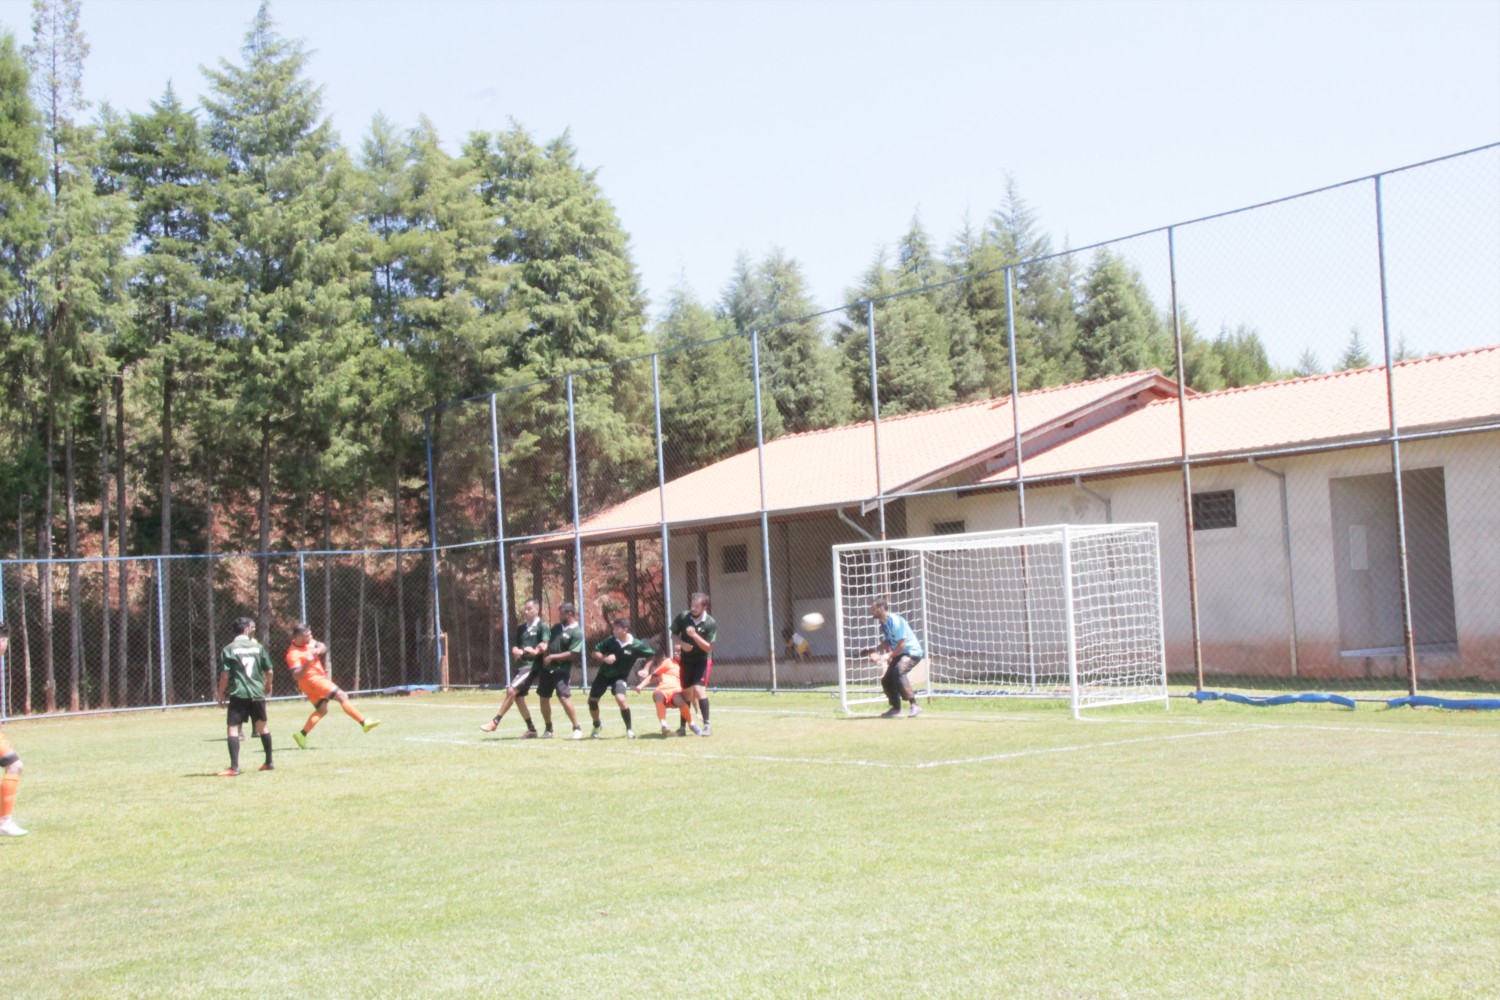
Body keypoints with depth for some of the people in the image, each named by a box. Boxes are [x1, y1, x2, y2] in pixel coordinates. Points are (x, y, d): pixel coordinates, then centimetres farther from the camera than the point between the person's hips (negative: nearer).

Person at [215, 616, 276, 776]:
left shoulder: (229, 649, -1)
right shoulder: (258, 647, 7)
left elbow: (225, 675, -7)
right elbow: (269, 671, 10)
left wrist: (220, 694, 5)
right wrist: (268, 685, 30)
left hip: (238, 693, -4)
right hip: (257, 693, 4)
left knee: (233, 728, -5)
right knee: (261, 726, 19)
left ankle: (234, 767, -16)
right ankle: (269, 762, 27)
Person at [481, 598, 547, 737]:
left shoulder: (542, 626, -5)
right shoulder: (521, 628, 16)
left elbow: (544, 647, -16)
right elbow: (515, 647, 12)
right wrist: (516, 651, -7)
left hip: (532, 665, -8)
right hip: (520, 664, 8)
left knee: (511, 691, -17)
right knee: (518, 697, 6)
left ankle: (495, 722, -11)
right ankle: (532, 730, 14)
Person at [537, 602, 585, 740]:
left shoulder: (577, 633, -11)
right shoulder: (557, 627, 11)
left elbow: (572, 654, -17)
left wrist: (552, 657, -15)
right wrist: (545, 656, 1)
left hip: (561, 670, -8)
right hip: (547, 668, 8)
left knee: (564, 697, -18)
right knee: (544, 697, 10)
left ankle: (577, 728, -7)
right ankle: (548, 729, 24)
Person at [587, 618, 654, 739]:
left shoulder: (636, 645, -18)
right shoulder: (611, 641, -13)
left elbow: (651, 654, -2)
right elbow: (595, 652, -4)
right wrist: (604, 658, -23)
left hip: (620, 675, -4)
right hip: (604, 673, 4)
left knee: (620, 698, -29)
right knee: (592, 700, 8)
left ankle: (629, 729, -12)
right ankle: (597, 725, 37)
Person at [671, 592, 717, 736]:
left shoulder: (711, 623, -19)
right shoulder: (683, 617, -10)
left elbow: (708, 647, -20)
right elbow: (674, 634, 4)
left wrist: (694, 635, -32)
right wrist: (682, 643, -15)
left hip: (703, 660, -4)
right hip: (686, 659, 4)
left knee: (699, 689, -20)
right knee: (686, 692, 10)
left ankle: (706, 726, -14)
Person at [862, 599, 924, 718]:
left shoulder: (895, 621, -23)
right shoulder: (883, 623, 5)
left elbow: (902, 645, -26)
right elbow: (887, 642, 16)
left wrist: (889, 655, -28)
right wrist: (873, 649, 4)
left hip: (912, 652, -10)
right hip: (899, 654, 10)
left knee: (898, 672, -33)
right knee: (886, 680, 12)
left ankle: (914, 705, -32)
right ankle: (896, 707, 33)